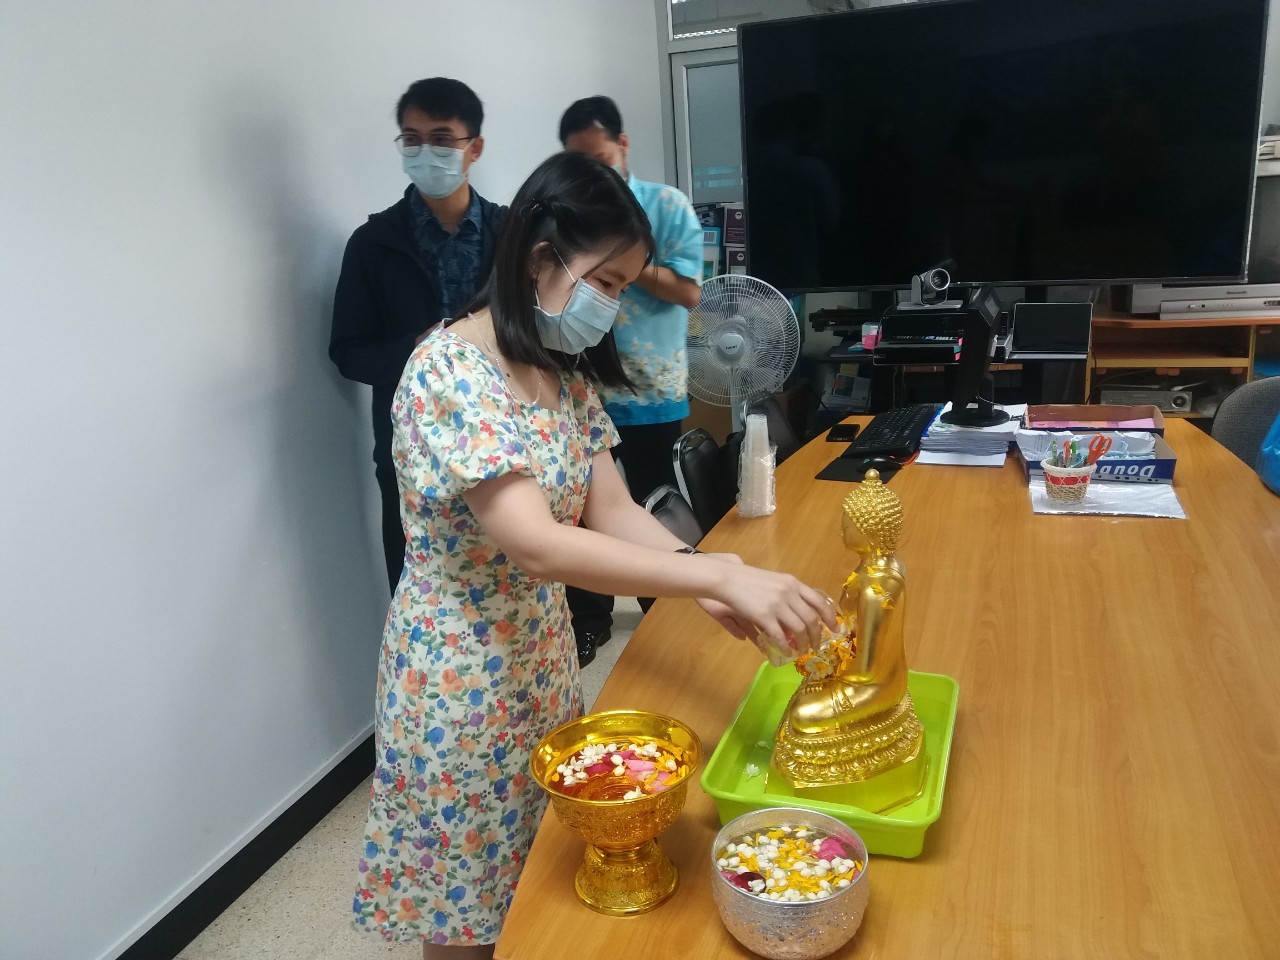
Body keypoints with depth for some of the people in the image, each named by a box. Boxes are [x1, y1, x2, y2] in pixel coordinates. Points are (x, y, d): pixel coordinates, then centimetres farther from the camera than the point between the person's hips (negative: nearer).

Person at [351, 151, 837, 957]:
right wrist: (722, 573, -37)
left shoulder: (567, 371, 1)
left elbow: (612, 511, -2)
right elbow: (537, 547, -34)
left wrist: (707, 584, -20)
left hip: (541, 653, 7)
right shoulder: (450, 371, -25)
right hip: (458, 672, -7)